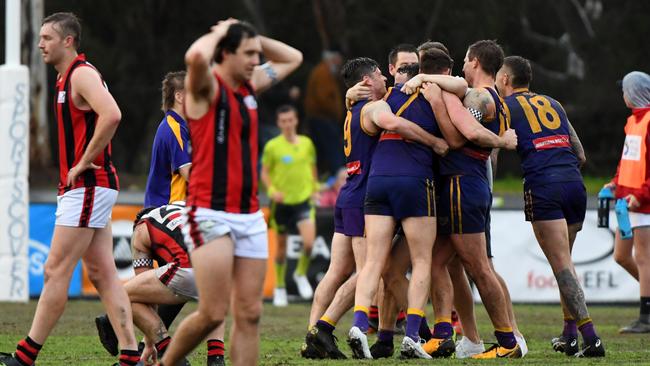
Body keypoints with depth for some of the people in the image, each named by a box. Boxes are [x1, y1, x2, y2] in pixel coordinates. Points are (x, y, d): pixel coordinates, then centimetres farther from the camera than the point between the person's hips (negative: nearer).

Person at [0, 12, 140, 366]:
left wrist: (83, 164, -21)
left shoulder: (82, 74, -12)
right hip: (80, 188, 10)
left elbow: (111, 115, -29)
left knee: (55, 270, -7)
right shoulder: (67, 78, 19)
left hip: (88, 187, -10)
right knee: (102, 273, 5)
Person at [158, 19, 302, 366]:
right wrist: (219, 33, -10)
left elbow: (292, 58, 30)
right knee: (213, 313, -11)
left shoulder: (249, 86, 15)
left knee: (249, 314, 1)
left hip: (249, 216, 7)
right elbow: (196, 56, -30)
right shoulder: (207, 87, -7)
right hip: (211, 216, -7)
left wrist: (252, 37, 16)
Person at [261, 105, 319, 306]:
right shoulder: (272, 146, -4)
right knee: (281, 246, 7)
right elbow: (265, 172, 1)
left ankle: (301, 274, 11)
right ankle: (279, 288, 24)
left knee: (309, 242, -17)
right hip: (282, 202, -1)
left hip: (304, 199, 1)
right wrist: (272, 190, -15)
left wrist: (314, 189, 12)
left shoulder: (306, 143, 4)